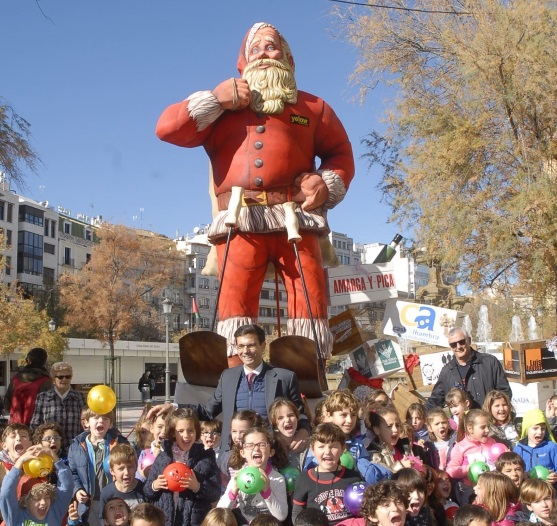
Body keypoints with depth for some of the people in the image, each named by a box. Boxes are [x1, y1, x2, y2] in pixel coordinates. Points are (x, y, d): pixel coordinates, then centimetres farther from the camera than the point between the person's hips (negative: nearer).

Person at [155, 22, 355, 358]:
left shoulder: (312, 107, 24)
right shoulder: (221, 107, 22)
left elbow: (340, 153, 21)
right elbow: (167, 128, 11)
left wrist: (328, 183, 0)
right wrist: (214, 100, 3)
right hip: (240, 222, 0)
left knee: (310, 300, -6)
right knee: (236, 300, -9)